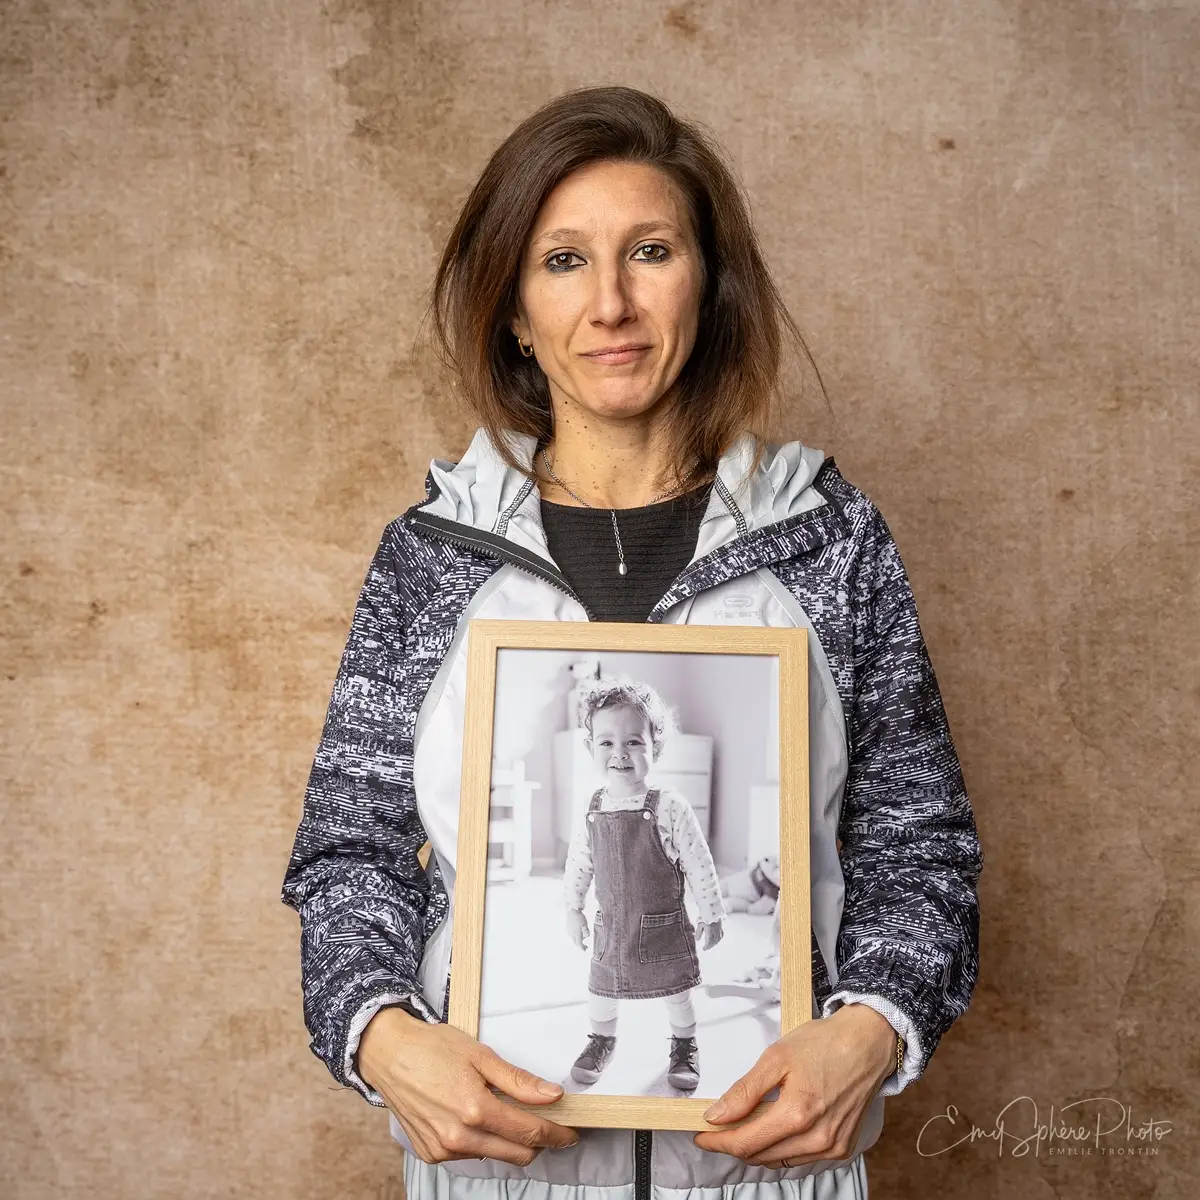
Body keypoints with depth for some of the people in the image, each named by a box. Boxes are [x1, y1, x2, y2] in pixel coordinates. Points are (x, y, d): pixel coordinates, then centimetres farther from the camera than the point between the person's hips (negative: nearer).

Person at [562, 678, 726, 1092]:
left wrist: (711, 916, -5)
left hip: (664, 926, -3)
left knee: (676, 993, 11)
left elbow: (699, 865, -11)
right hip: (611, 926, 3)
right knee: (601, 990, 15)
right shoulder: (594, 809, -5)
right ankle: (602, 1039, 42)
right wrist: (573, 909, 15)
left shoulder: (670, 808, -18)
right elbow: (578, 862, 9)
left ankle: (684, 1047, 37)